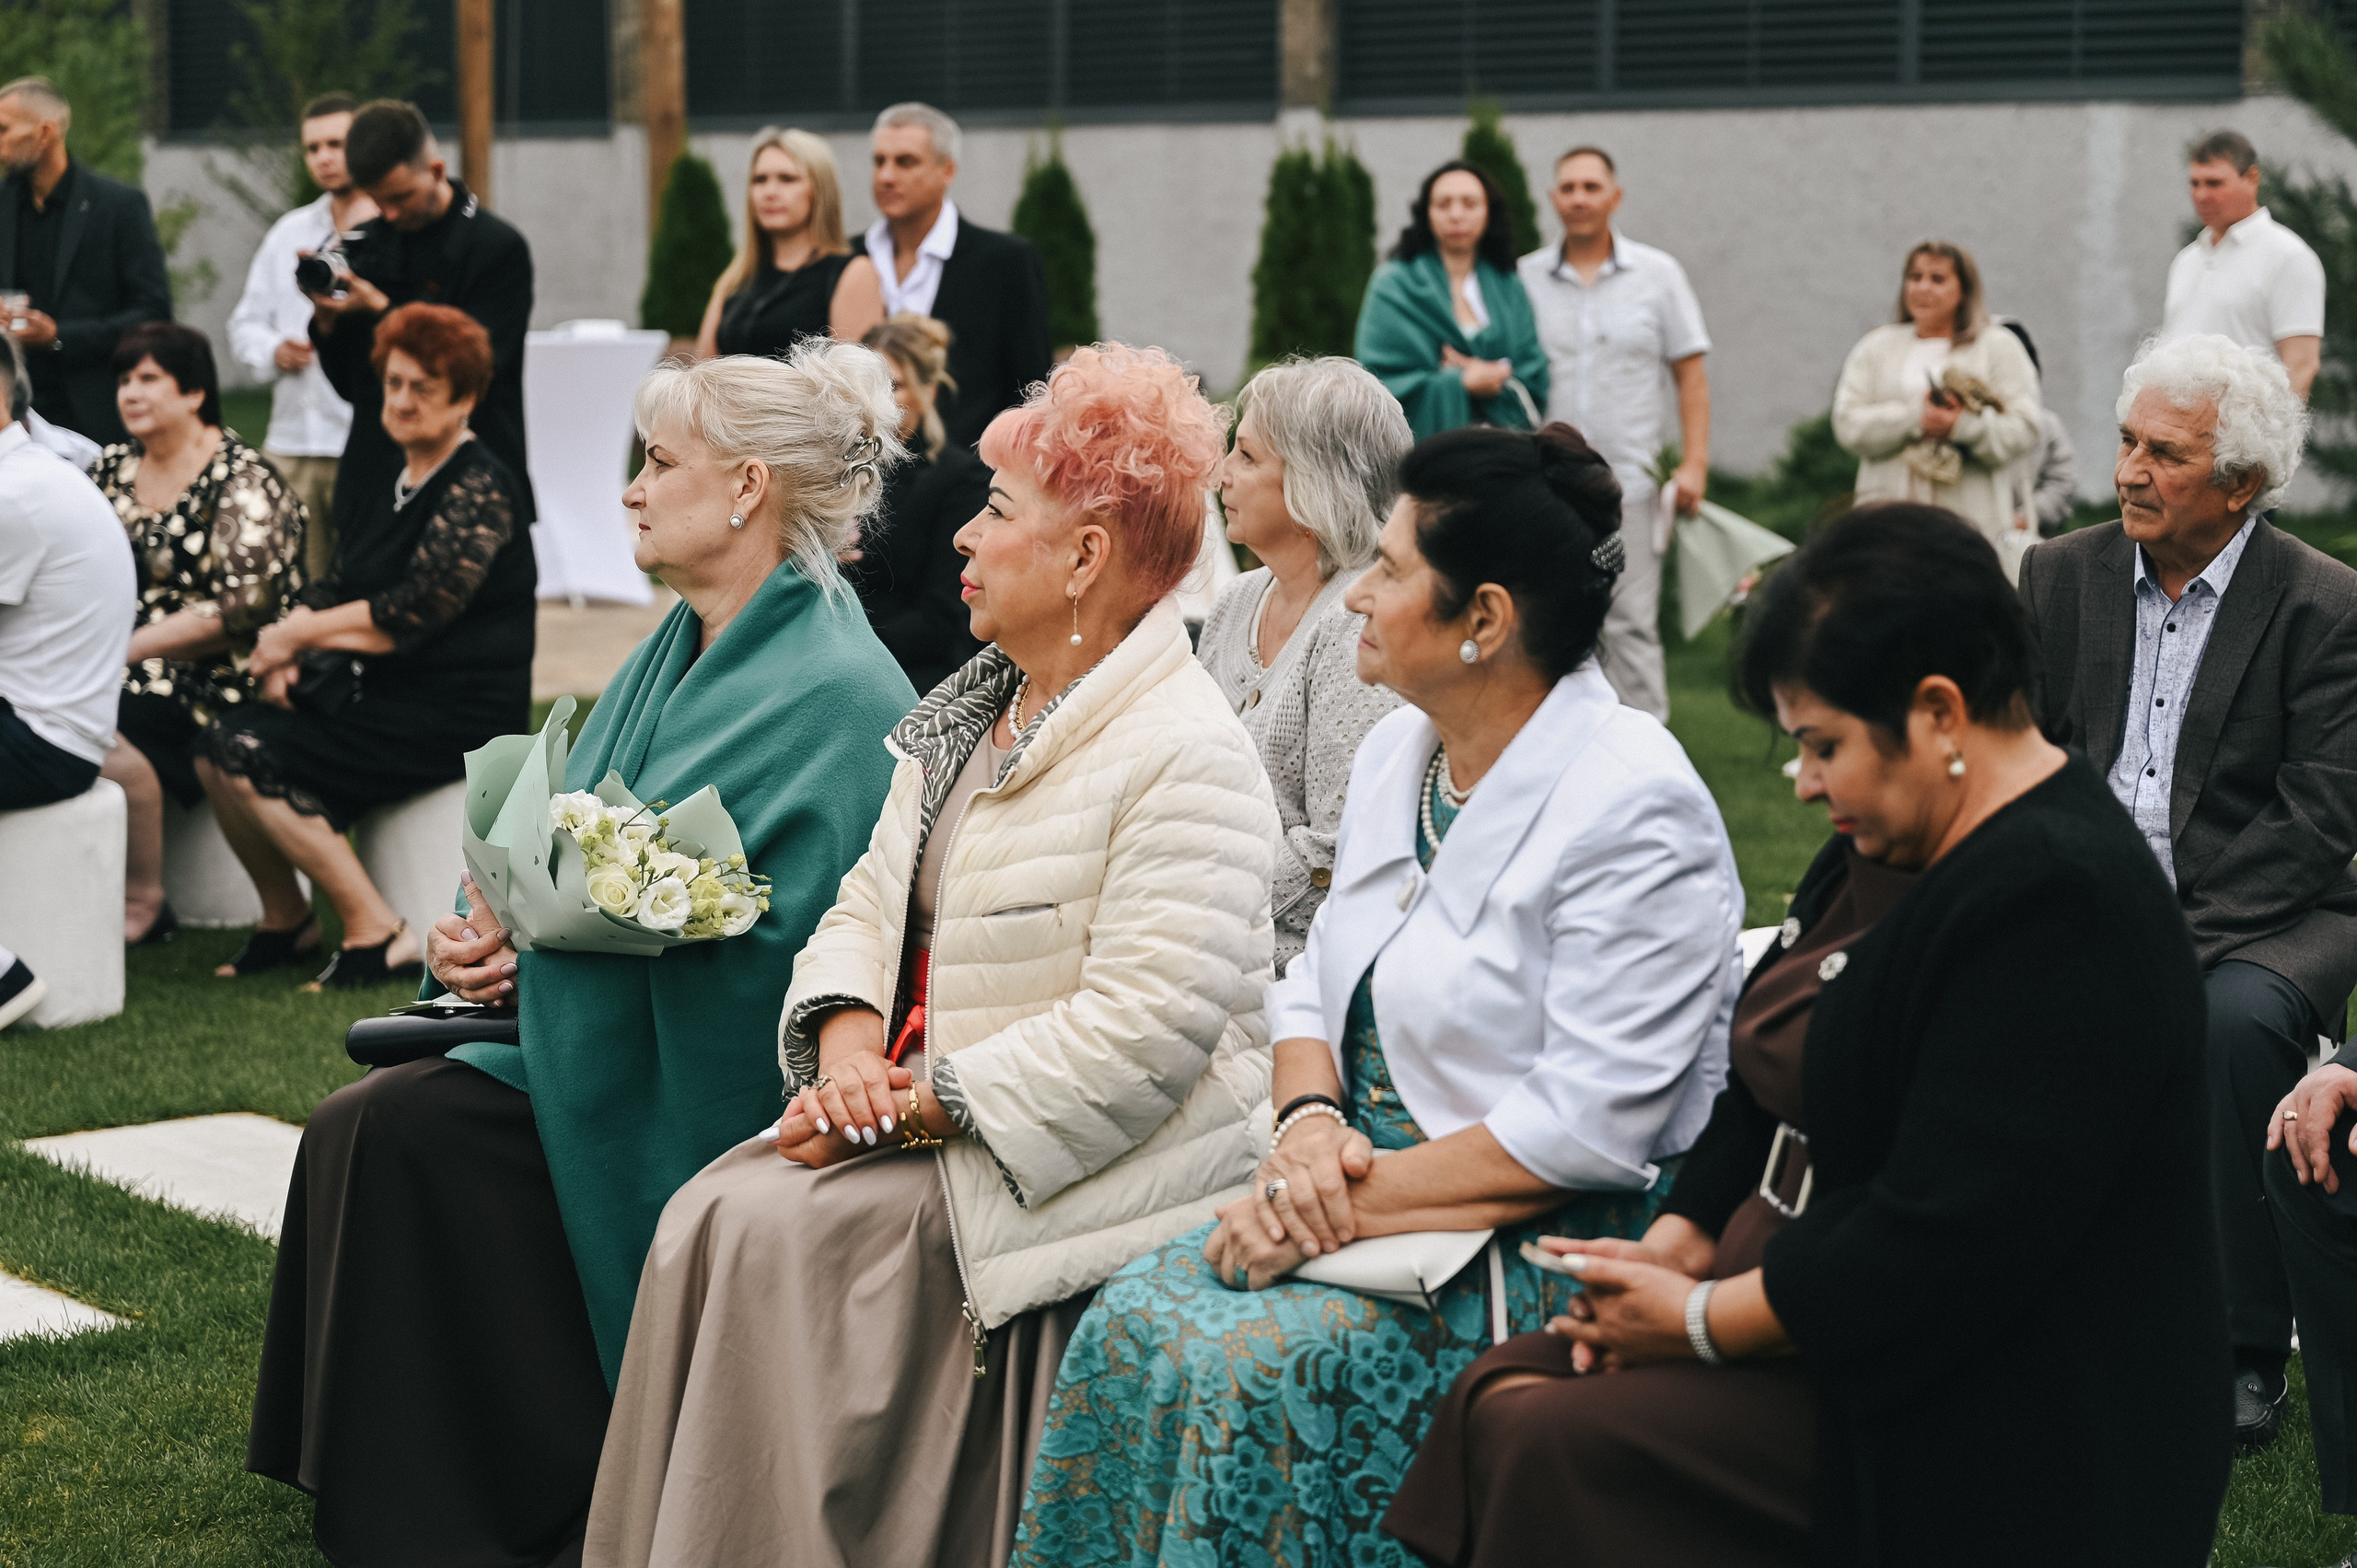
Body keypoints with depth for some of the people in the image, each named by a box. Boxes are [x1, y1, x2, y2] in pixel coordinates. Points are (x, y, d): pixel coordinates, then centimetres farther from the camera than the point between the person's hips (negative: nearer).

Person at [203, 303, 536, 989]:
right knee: (220, 741, -8)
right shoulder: (394, 482, 16)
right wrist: (285, 649, -7)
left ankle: (376, 932, -15)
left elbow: (415, 610, -20)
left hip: (454, 711, -9)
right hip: (381, 691, 9)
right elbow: (337, 585, 13)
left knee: (255, 756, -22)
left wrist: (299, 633, -14)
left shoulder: (478, 488, -12)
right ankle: (284, 919, 7)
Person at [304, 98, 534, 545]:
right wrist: (326, 319, -6)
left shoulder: (499, 247, -6)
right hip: (371, 486, 5)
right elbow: (348, 383, 14)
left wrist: (380, 310, -14)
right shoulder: (364, 244, 11)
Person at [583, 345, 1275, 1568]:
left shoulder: (1185, 757, -14)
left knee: (775, 1237, -22)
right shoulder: (971, 712, 15)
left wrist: (913, 1106, -20)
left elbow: (1140, 1033, -22)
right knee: (709, 1218, -13)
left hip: (1080, 1165, -8)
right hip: (919, 1114, 8)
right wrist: (850, 1040, -7)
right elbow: (871, 901, 16)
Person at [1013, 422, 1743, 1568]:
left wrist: (1362, 1197, -21)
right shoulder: (1399, 750, 10)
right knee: (1132, 1322, -15)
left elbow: (1586, 1129, -21)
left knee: (1248, 1370, -26)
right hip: (1366, 1189, 8)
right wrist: (1309, 1122, -6)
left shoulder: (1633, 808, -17)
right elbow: (1318, 983, 16)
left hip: (1547, 1242, -8)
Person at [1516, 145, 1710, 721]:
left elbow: (1691, 373, 5)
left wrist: (1694, 463, -5)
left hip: (1629, 482, -1)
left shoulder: (1658, 274, 5)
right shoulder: (1524, 278, 7)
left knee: (1631, 626, -5)